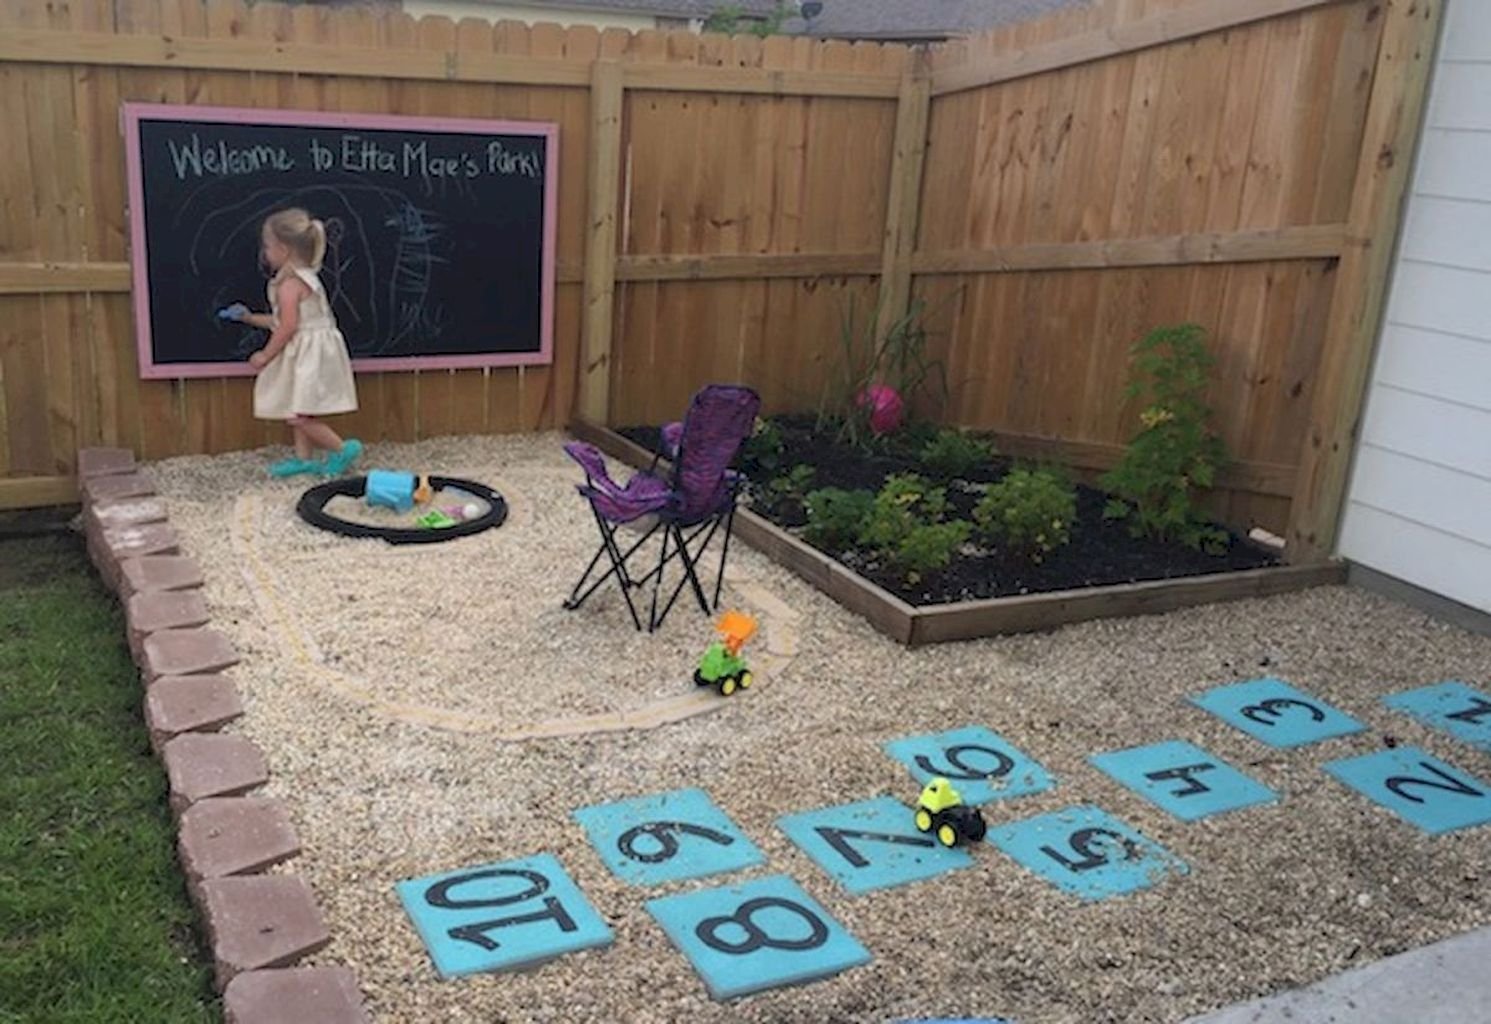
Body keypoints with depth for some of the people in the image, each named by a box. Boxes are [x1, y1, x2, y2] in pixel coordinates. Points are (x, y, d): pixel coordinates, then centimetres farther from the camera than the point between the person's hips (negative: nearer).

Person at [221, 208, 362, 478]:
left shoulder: (289, 284, -17)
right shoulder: (304, 277, 14)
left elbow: (288, 327, -21)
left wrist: (266, 355, -12)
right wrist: (249, 317, 23)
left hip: (309, 353, -10)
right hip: (305, 353, 10)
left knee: (298, 414, -10)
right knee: (298, 412, 16)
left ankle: (343, 449, -5)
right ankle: (304, 458, 22)